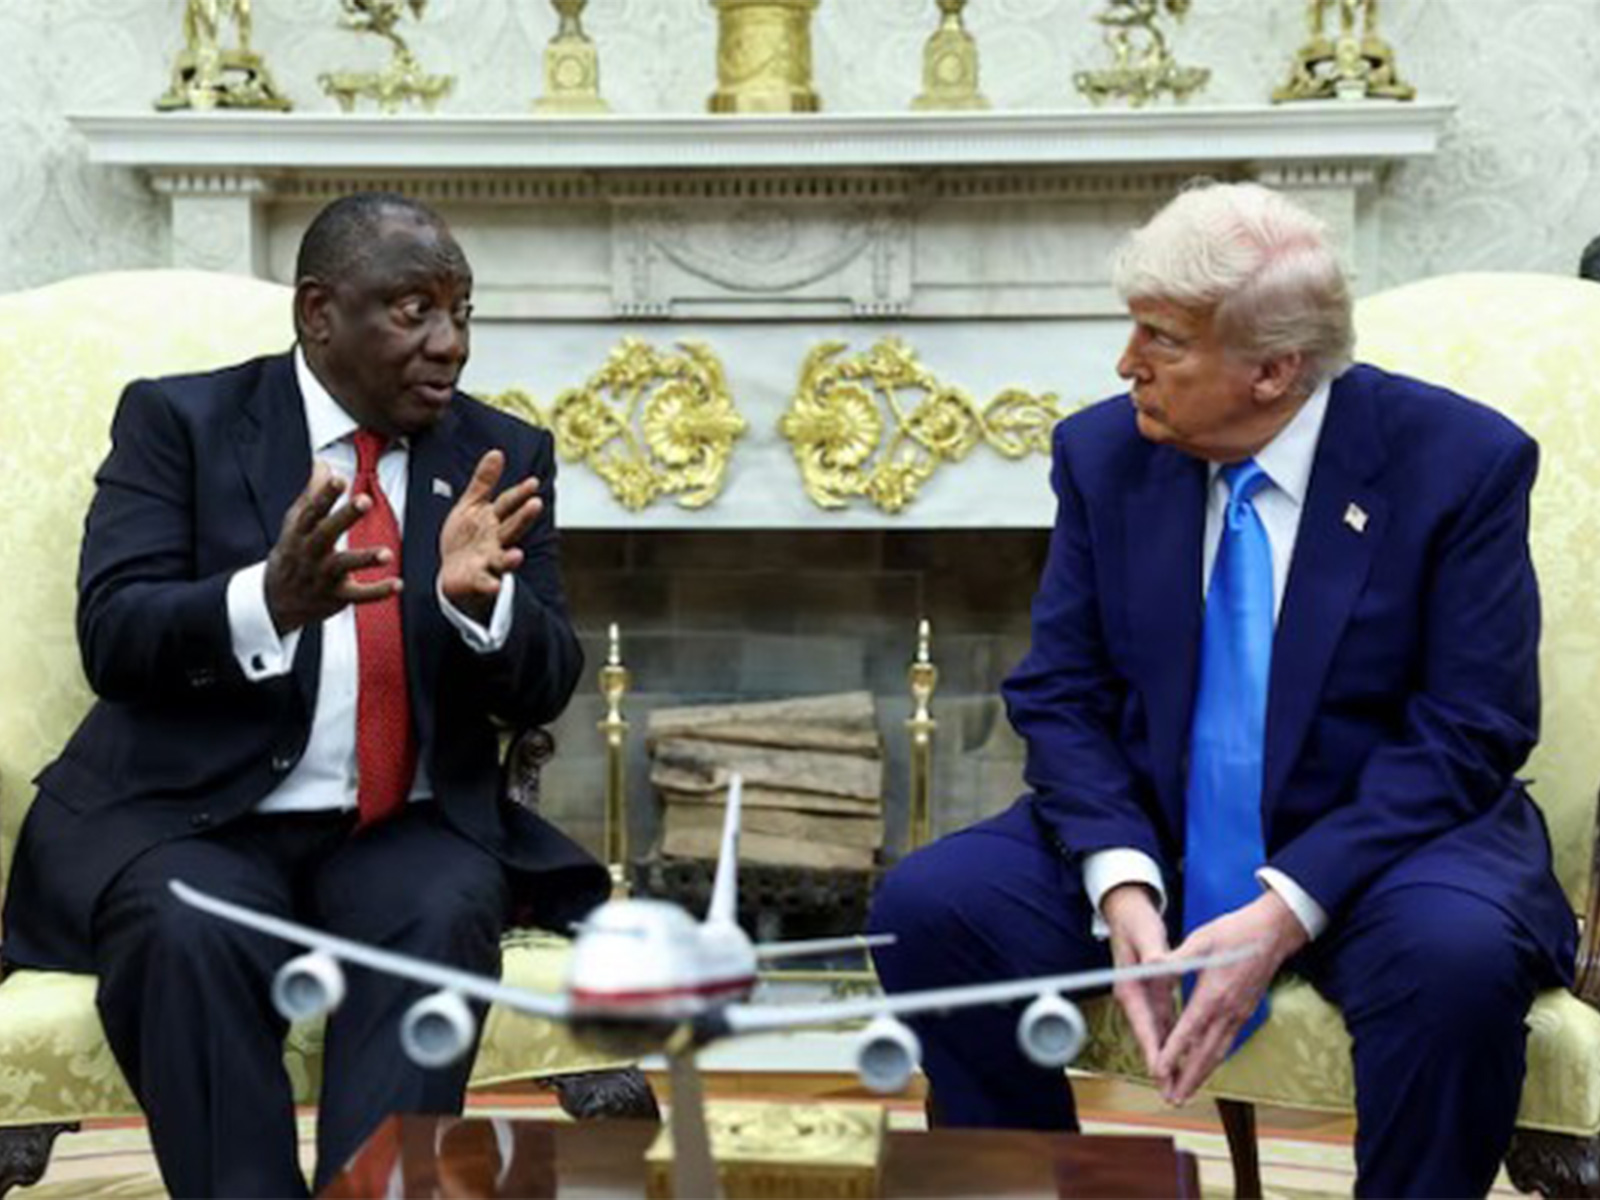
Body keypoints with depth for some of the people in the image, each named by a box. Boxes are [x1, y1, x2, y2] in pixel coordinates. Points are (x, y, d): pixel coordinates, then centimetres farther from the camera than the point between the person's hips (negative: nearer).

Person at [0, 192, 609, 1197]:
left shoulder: (505, 456, 8)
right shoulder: (179, 419, 2)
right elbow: (112, 637, -10)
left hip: (412, 829, 2)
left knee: (442, 921, -30)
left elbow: (542, 692, 2)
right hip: (187, 814, -2)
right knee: (197, 937, -33)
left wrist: (479, 595, -22)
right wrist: (270, 599, -30)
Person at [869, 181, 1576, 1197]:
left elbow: (1470, 731, -14)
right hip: (1146, 835, 3)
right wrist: (1121, 884, -19)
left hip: (1373, 845, -2)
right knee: (928, 906, -20)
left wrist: (1285, 913, -24)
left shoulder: (1460, 460, -11)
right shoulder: (1103, 452, -1)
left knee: (1459, 958, -35)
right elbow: (1061, 694, -1)